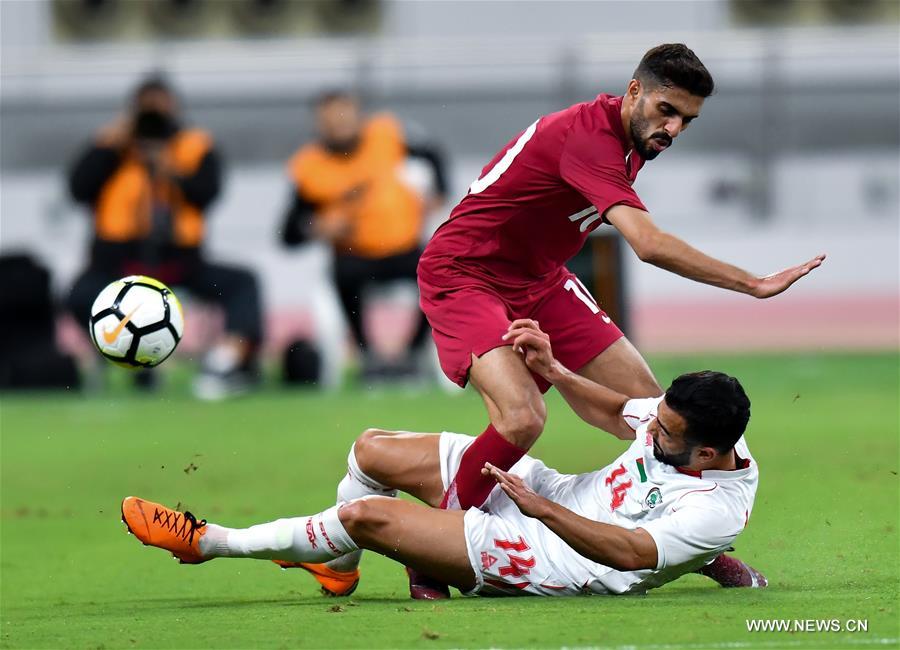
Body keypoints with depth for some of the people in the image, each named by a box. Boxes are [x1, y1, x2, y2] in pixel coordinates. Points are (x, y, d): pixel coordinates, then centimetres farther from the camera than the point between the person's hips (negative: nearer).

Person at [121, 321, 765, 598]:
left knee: (367, 514, -16)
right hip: (552, 492, 9)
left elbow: (628, 552, -34)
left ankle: (210, 542, 2)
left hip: (546, 554, -9)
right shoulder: (681, 421, -4)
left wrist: (541, 510, -40)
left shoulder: (718, 510, -28)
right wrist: (552, 370, -1)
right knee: (373, 451, 7)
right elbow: (618, 412, 13)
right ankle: (337, 565, 36)